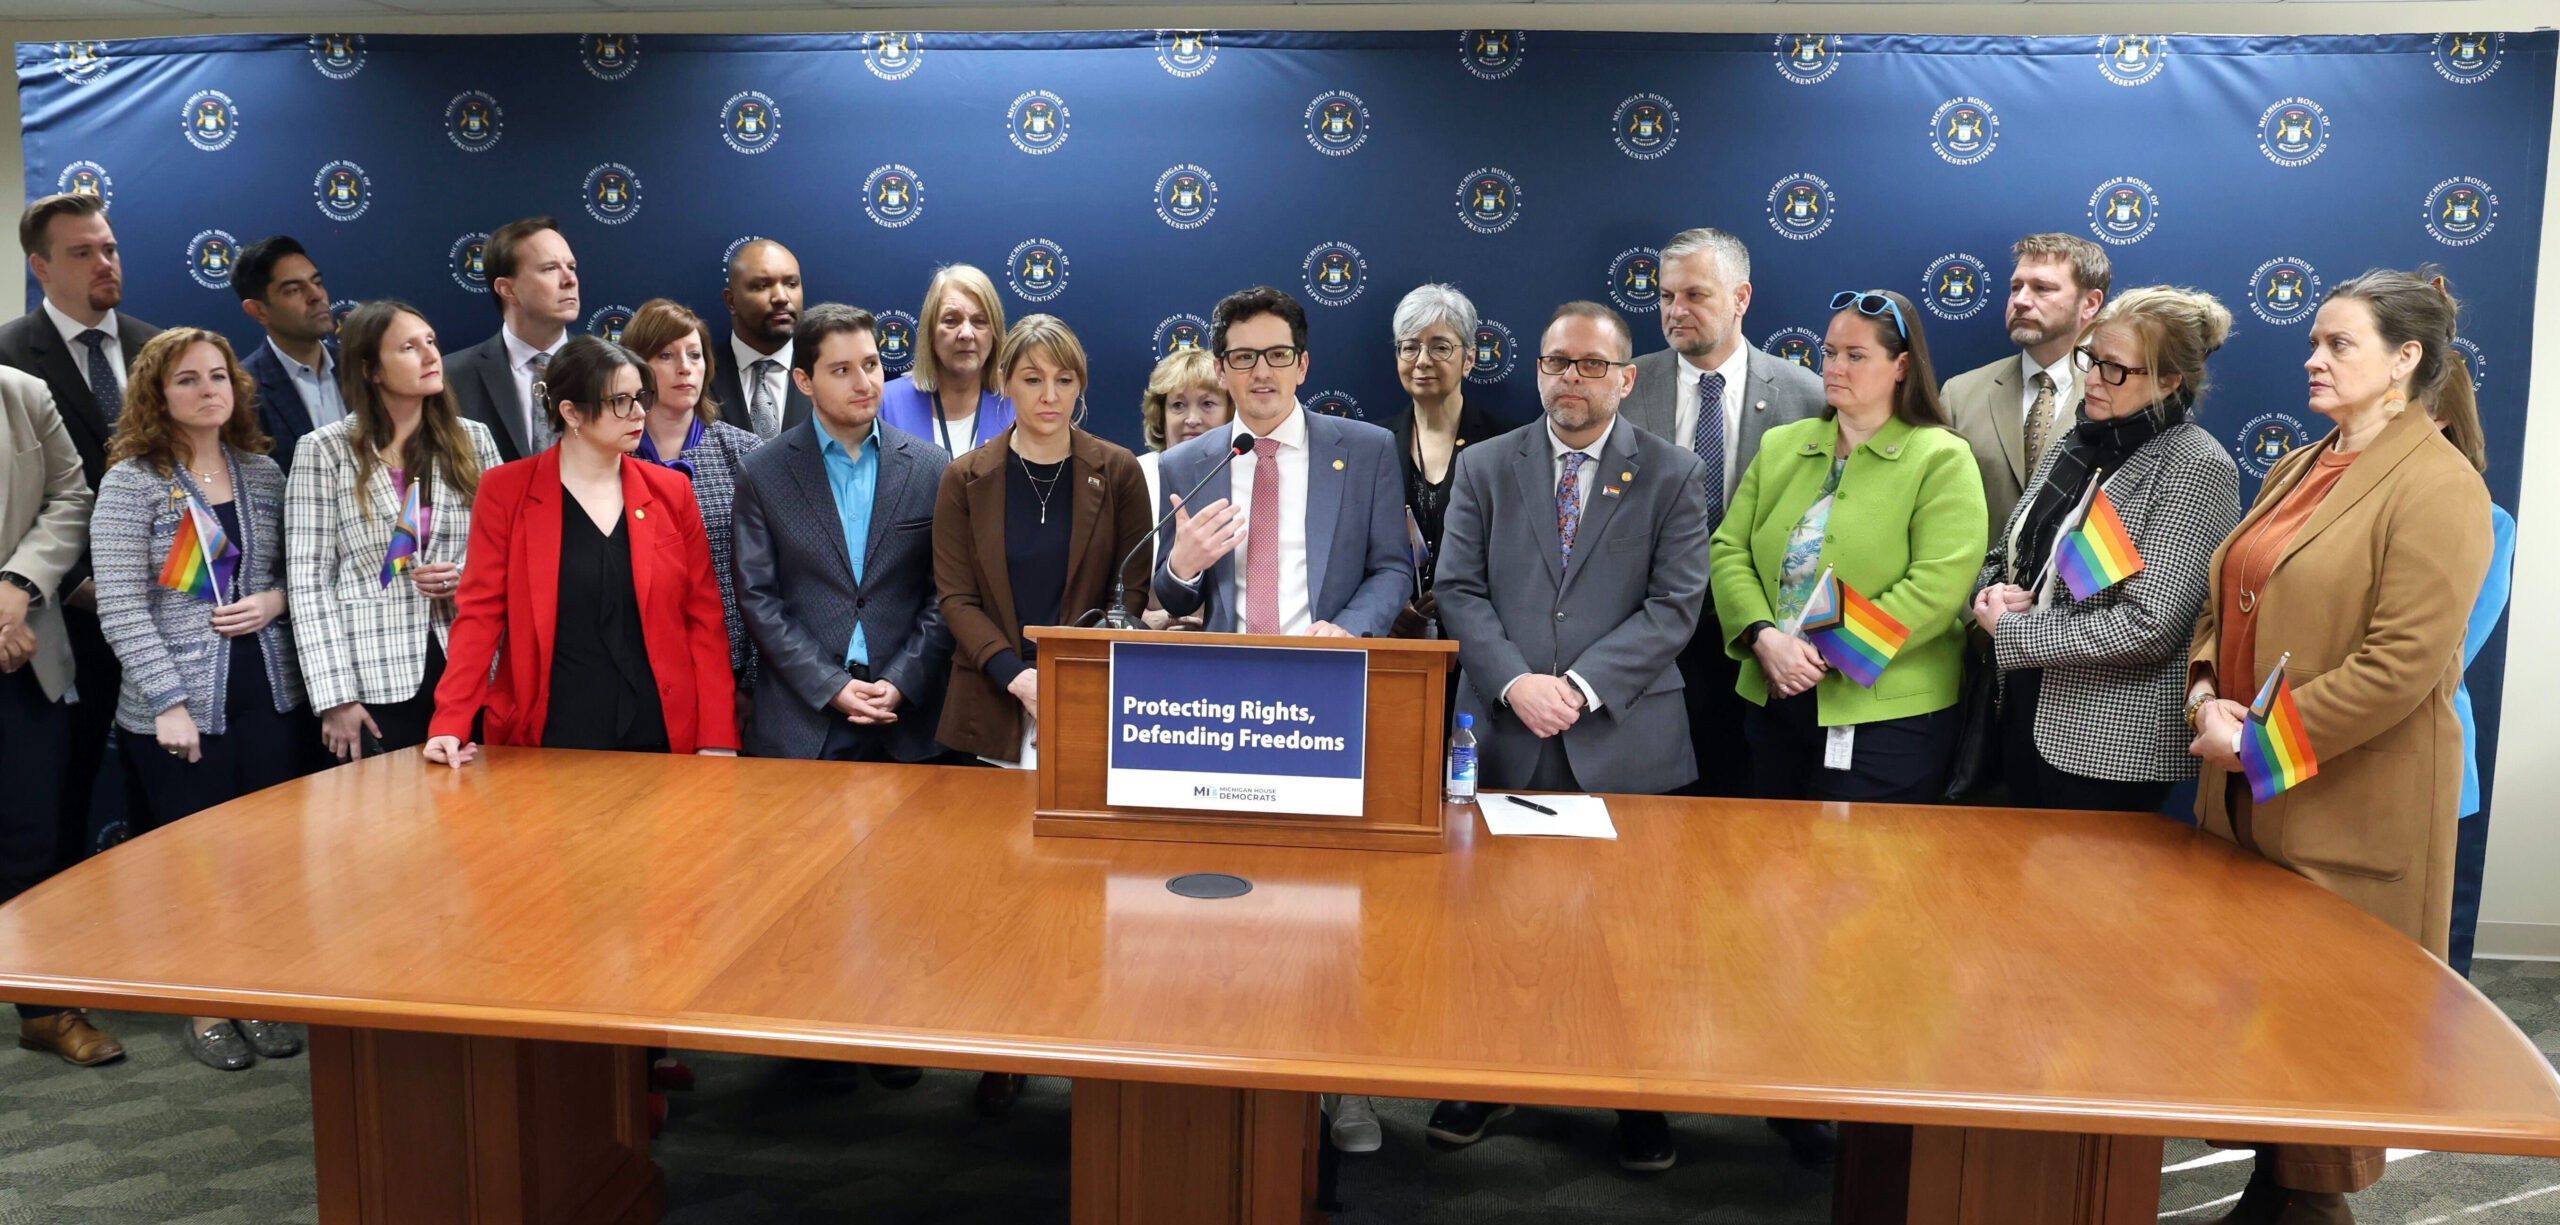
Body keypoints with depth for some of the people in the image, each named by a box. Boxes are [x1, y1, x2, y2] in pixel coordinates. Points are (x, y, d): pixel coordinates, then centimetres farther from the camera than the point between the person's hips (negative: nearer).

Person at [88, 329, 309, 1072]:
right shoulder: (132, 481, -6)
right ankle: (204, 1013, 19)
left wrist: (275, 600, -8)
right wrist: (169, 703, -15)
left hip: (269, 695, 4)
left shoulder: (263, 472, 8)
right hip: (180, 709, -4)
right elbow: (121, 609, -10)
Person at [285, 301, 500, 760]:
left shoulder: (473, 440, 7)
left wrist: (468, 578, -9)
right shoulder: (326, 450, 0)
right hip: (374, 684, -2)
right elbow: (309, 581, -3)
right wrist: (335, 696, -9)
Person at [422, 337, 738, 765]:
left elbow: (704, 618, 4)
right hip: (548, 742, -2)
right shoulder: (505, 489, 0)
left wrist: (718, 739, -3)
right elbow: (480, 612, -1)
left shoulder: (670, 491, 6)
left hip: (661, 736, 2)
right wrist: (450, 724, -13)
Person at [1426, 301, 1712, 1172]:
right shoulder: (1485, 468, 9)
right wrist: (1515, 683, -13)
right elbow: (1459, 590, 2)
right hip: (1506, 739, 1)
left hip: (1624, 742, -1)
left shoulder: (1672, 474, 5)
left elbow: (1675, 604, -3)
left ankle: (1641, 1101, 19)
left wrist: (1581, 685, -13)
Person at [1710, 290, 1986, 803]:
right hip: (1774, 702, 5)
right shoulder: (1781, 447, 11)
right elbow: (1730, 551, 5)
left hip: (1885, 717, -5)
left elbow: (1939, 584, -15)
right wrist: (1764, 637, -13)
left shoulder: (1941, 460, -5)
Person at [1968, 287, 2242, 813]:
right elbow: (2006, 552, 17)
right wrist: (1992, 592, -7)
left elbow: (2150, 626, -21)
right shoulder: (2073, 443, 9)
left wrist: (2009, 630, -14)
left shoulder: (2196, 469, -13)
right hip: (2026, 716, 7)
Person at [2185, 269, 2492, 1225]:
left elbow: (2405, 662, -19)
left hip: (2352, 805, -7)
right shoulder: (2296, 471, 13)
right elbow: (2228, 600, 16)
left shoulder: (2436, 486, -12)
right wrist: (2206, 694, -3)